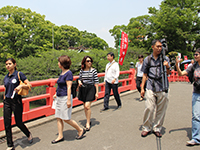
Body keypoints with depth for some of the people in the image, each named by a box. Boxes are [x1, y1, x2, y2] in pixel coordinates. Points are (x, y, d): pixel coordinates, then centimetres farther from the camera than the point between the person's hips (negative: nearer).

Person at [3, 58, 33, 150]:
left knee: (18, 122, 4)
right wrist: (4, 99, 16)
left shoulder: (19, 74, -5)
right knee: (7, 124, 3)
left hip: (16, 101, -5)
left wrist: (21, 86, -25)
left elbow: (29, 85, -7)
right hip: (7, 101, 5)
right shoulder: (5, 78, 12)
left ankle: (29, 135, 34)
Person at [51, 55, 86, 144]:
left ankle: (80, 130, 17)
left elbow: (69, 87, -20)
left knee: (66, 119, -1)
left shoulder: (68, 73, -16)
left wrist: (69, 100, -22)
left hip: (65, 98, -9)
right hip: (59, 97, 9)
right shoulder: (62, 72, 11)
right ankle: (60, 136, 21)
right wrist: (56, 94, 25)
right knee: (58, 118, 11)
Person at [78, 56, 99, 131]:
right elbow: (79, 78, 17)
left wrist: (97, 92, -7)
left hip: (91, 89, -4)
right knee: (85, 106, 12)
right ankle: (88, 121, 30)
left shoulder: (93, 70, -6)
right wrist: (79, 82, -8)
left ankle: (88, 124, -1)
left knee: (87, 106, -14)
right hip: (83, 89, 4)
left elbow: (96, 82, -5)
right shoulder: (81, 70, 4)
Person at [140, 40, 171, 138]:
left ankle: (157, 128, 21)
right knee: (149, 108, -7)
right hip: (151, 87, 0)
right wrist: (142, 88, 7)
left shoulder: (165, 59, 6)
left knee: (161, 110, 5)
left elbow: (168, 73, 4)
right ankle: (146, 128, 10)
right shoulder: (147, 59, 8)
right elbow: (145, 74, 12)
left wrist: (167, 67, -18)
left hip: (162, 87, 1)